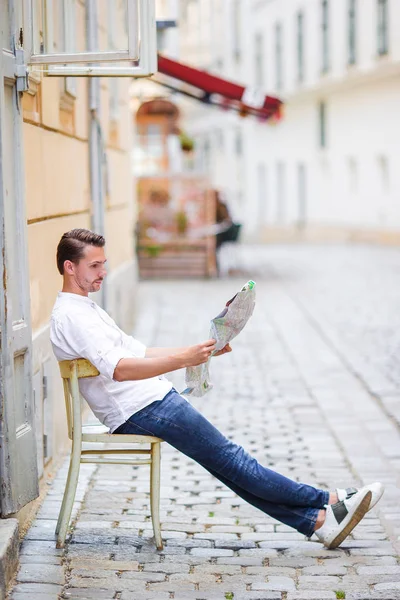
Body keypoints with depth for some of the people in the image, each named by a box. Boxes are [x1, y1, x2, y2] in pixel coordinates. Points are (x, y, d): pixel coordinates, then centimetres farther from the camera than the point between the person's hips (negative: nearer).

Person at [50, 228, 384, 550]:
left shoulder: (86, 309, 21)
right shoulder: (70, 316, -13)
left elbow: (138, 352, 24)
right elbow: (119, 368, -27)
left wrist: (198, 351, 16)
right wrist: (183, 359, -34)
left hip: (153, 400, 10)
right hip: (140, 411, -10)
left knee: (226, 462, 2)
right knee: (228, 458, -4)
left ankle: (315, 521, -1)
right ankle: (327, 502, 1)